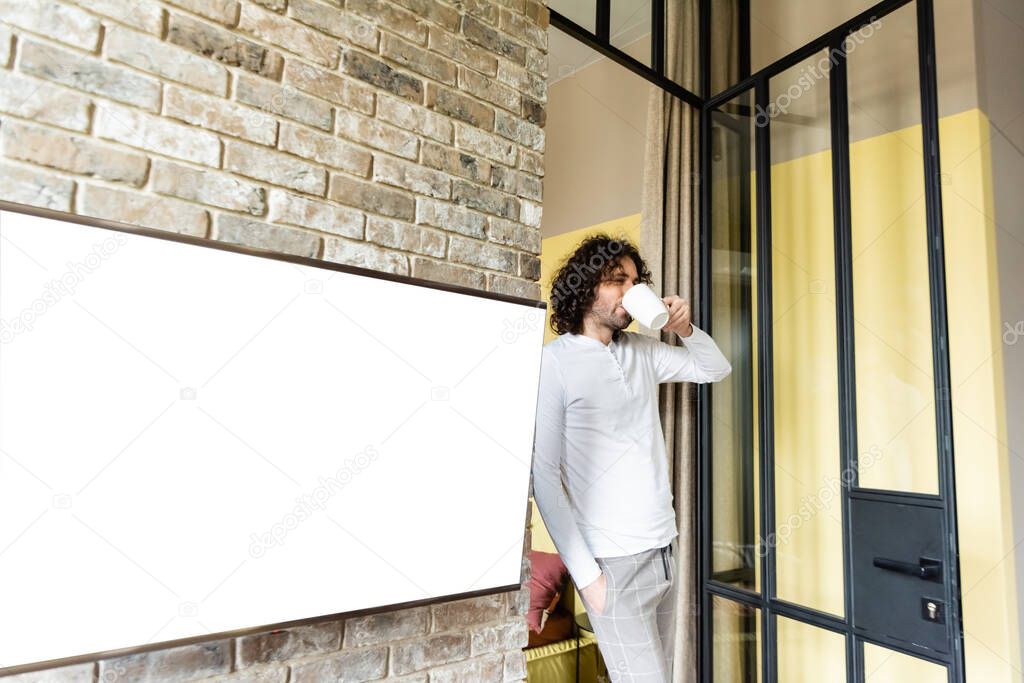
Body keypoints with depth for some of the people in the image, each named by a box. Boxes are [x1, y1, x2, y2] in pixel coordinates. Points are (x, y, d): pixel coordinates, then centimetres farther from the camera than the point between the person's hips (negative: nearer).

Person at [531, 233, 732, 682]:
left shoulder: (642, 349, 8)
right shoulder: (554, 361, -12)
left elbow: (716, 369, 20)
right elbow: (543, 474, -14)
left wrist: (685, 329, 0)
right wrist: (585, 573, -14)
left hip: (664, 550, 7)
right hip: (615, 563, -6)